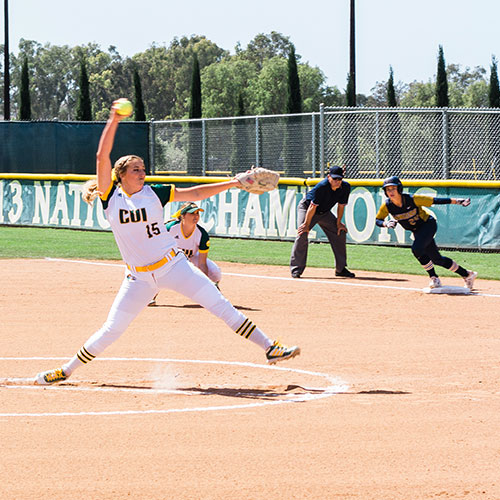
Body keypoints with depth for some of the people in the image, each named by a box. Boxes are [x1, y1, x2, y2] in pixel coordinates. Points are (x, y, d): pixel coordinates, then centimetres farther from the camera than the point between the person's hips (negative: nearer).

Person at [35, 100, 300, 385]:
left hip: (174, 265, 1)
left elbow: (194, 194, 4)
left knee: (220, 305, -6)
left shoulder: (154, 193, 2)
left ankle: (269, 347, -5)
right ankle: (66, 371, 14)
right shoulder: (111, 196, -2)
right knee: (112, 330, -1)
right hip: (139, 277, -1)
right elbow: (103, 157, -11)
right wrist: (114, 121, -16)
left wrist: (232, 183, -2)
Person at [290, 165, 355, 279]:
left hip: (325, 212, 6)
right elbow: (313, 207, -29)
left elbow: (341, 205, -4)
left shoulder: (345, 187, -18)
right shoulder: (321, 187, -35)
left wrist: (338, 223, -2)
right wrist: (306, 224, -24)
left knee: (340, 233, 1)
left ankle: (341, 269, 11)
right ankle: (296, 269, -18)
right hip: (306, 208, -6)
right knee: (302, 234, -23)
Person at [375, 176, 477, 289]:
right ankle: (467, 275, 23)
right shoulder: (386, 206, -16)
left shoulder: (412, 199, -27)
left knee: (416, 249, -28)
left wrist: (457, 201, -23)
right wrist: (386, 223, -29)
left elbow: (435, 201, -22)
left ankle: (434, 278, -11)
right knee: (436, 259, 7)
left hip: (429, 224, -6)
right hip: (417, 231, 6)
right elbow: (377, 220, -5)